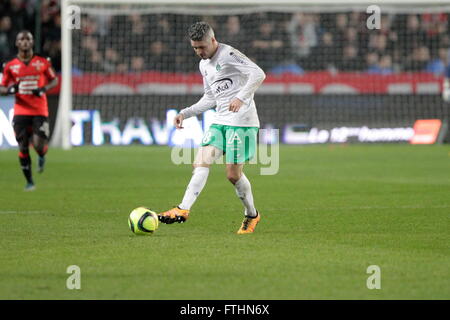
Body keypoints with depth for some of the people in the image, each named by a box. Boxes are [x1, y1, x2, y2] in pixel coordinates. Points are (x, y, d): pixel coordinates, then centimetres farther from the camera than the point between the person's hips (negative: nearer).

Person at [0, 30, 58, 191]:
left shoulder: (42, 62, 2)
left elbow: (54, 80, 11)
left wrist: (44, 89, -9)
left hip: (40, 111, -1)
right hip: (21, 110, 1)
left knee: (39, 145, -13)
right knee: (23, 148, -2)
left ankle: (42, 157, 26)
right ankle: (29, 181, 13)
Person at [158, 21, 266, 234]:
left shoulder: (229, 54, -10)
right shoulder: (204, 65, 17)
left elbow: (258, 74, -21)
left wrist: (241, 97, -33)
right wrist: (185, 113, 17)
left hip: (242, 122, -8)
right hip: (220, 121, 8)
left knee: (233, 174, -5)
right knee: (201, 162, -9)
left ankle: (251, 215, 17)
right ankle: (183, 210, -16)